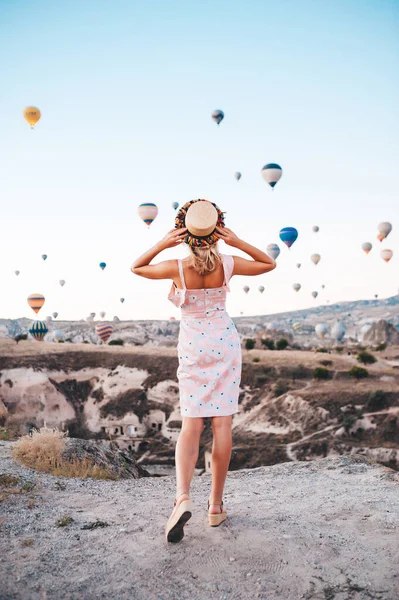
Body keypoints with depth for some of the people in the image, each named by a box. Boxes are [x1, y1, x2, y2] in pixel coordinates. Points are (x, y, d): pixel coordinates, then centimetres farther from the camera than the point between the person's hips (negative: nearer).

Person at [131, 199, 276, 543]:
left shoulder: (176, 269, -14)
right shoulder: (227, 264, -9)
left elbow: (136, 267, 6)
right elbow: (270, 264, 10)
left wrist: (162, 244, -7)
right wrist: (237, 242, -3)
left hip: (193, 348, -1)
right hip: (225, 343, 1)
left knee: (191, 425, 3)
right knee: (222, 424, 5)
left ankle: (183, 497, -17)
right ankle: (216, 505, 13)